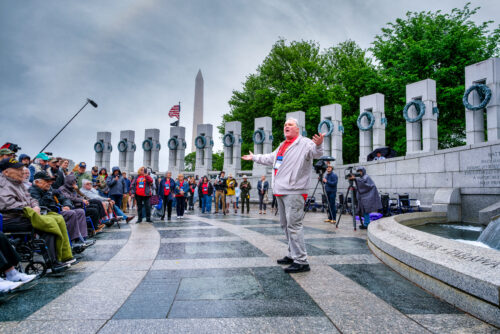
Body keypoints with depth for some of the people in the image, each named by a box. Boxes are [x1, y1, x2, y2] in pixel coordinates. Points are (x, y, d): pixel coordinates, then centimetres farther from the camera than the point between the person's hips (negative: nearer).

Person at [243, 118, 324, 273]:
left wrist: (318, 145, -47)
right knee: (285, 225, 16)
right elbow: (270, 158, 39)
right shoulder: (282, 146, 23)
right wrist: (254, 157, 50)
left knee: (293, 225, -13)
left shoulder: (304, 143, -5)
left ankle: (301, 261, -7)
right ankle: (293, 255, 28)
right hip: (280, 191, 10)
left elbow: (316, 153, -25)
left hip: (294, 192, -9)